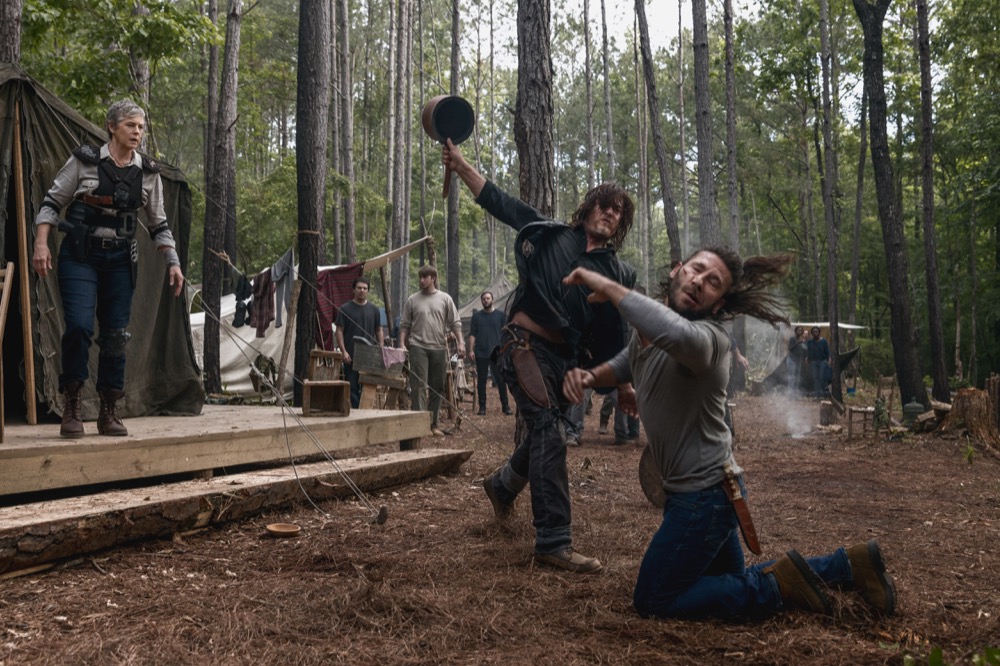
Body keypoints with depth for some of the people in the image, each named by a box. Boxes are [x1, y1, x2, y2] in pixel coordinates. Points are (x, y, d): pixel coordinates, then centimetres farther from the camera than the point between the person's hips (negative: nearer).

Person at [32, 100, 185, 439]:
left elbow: (158, 224, 13)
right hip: (79, 255, -3)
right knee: (79, 325, -17)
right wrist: (41, 244, -10)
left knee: (116, 334, 2)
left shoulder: (148, 173, 6)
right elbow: (52, 202, 1)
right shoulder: (84, 161, -2)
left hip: (120, 260, 3)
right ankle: (72, 405, 0)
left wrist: (173, 262, 6)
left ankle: (109, 412, 13)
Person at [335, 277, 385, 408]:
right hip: (351, 357, -2)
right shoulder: (345, 309, 1)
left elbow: (379, 331, 14)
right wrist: (343, 351, -10)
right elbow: (339, 331, -1)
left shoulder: (374, 310, 10)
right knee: (352, 387, -1)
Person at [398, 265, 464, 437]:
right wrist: (402, 344, -4)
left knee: (437, 388, 8)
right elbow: (404, 325, 7)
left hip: (439, 348, 2)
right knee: (419, 385, -10)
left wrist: (460, 342, -4)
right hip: (418, 347, -2)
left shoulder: (445, 299, 7)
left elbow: (455, 323, 6)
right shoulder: (412, 300, 6)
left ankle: (433, 424, 18)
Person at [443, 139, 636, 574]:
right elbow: (499, 202, 7)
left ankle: (502, 485, 51)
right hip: (526, 344, -5)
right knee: (549, 434, -16)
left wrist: (624, 381, 0)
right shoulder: (551, 234, 4)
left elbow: (616, 337, 8)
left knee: (541, 435, 19)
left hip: (567, 359, 5)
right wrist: (460, 165, 1)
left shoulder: (619, 274, 10)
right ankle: (553, 543, -15)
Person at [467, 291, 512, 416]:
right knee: (481, 380, 4)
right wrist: (471, 350, -4)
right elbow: (472, 334, 6)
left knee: (501, 380, -1)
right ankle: (482, 407, 11)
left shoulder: (500, 315, 6)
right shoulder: (476, 316, 9)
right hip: (481, 353, 1)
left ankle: (505, 406, 6)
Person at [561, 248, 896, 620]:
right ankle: (850, 564, 28)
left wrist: (608, 287, -39)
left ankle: (779, 586, 2)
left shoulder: (709, 337, -25)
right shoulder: (645, 332, 2)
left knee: (652, 601, 1)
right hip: (703, 490, 9)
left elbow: (676, 333, -51)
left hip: (704, 495, -9)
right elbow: (623, 365, 22)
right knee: (730, 583, 25)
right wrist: (590, 376, -2)